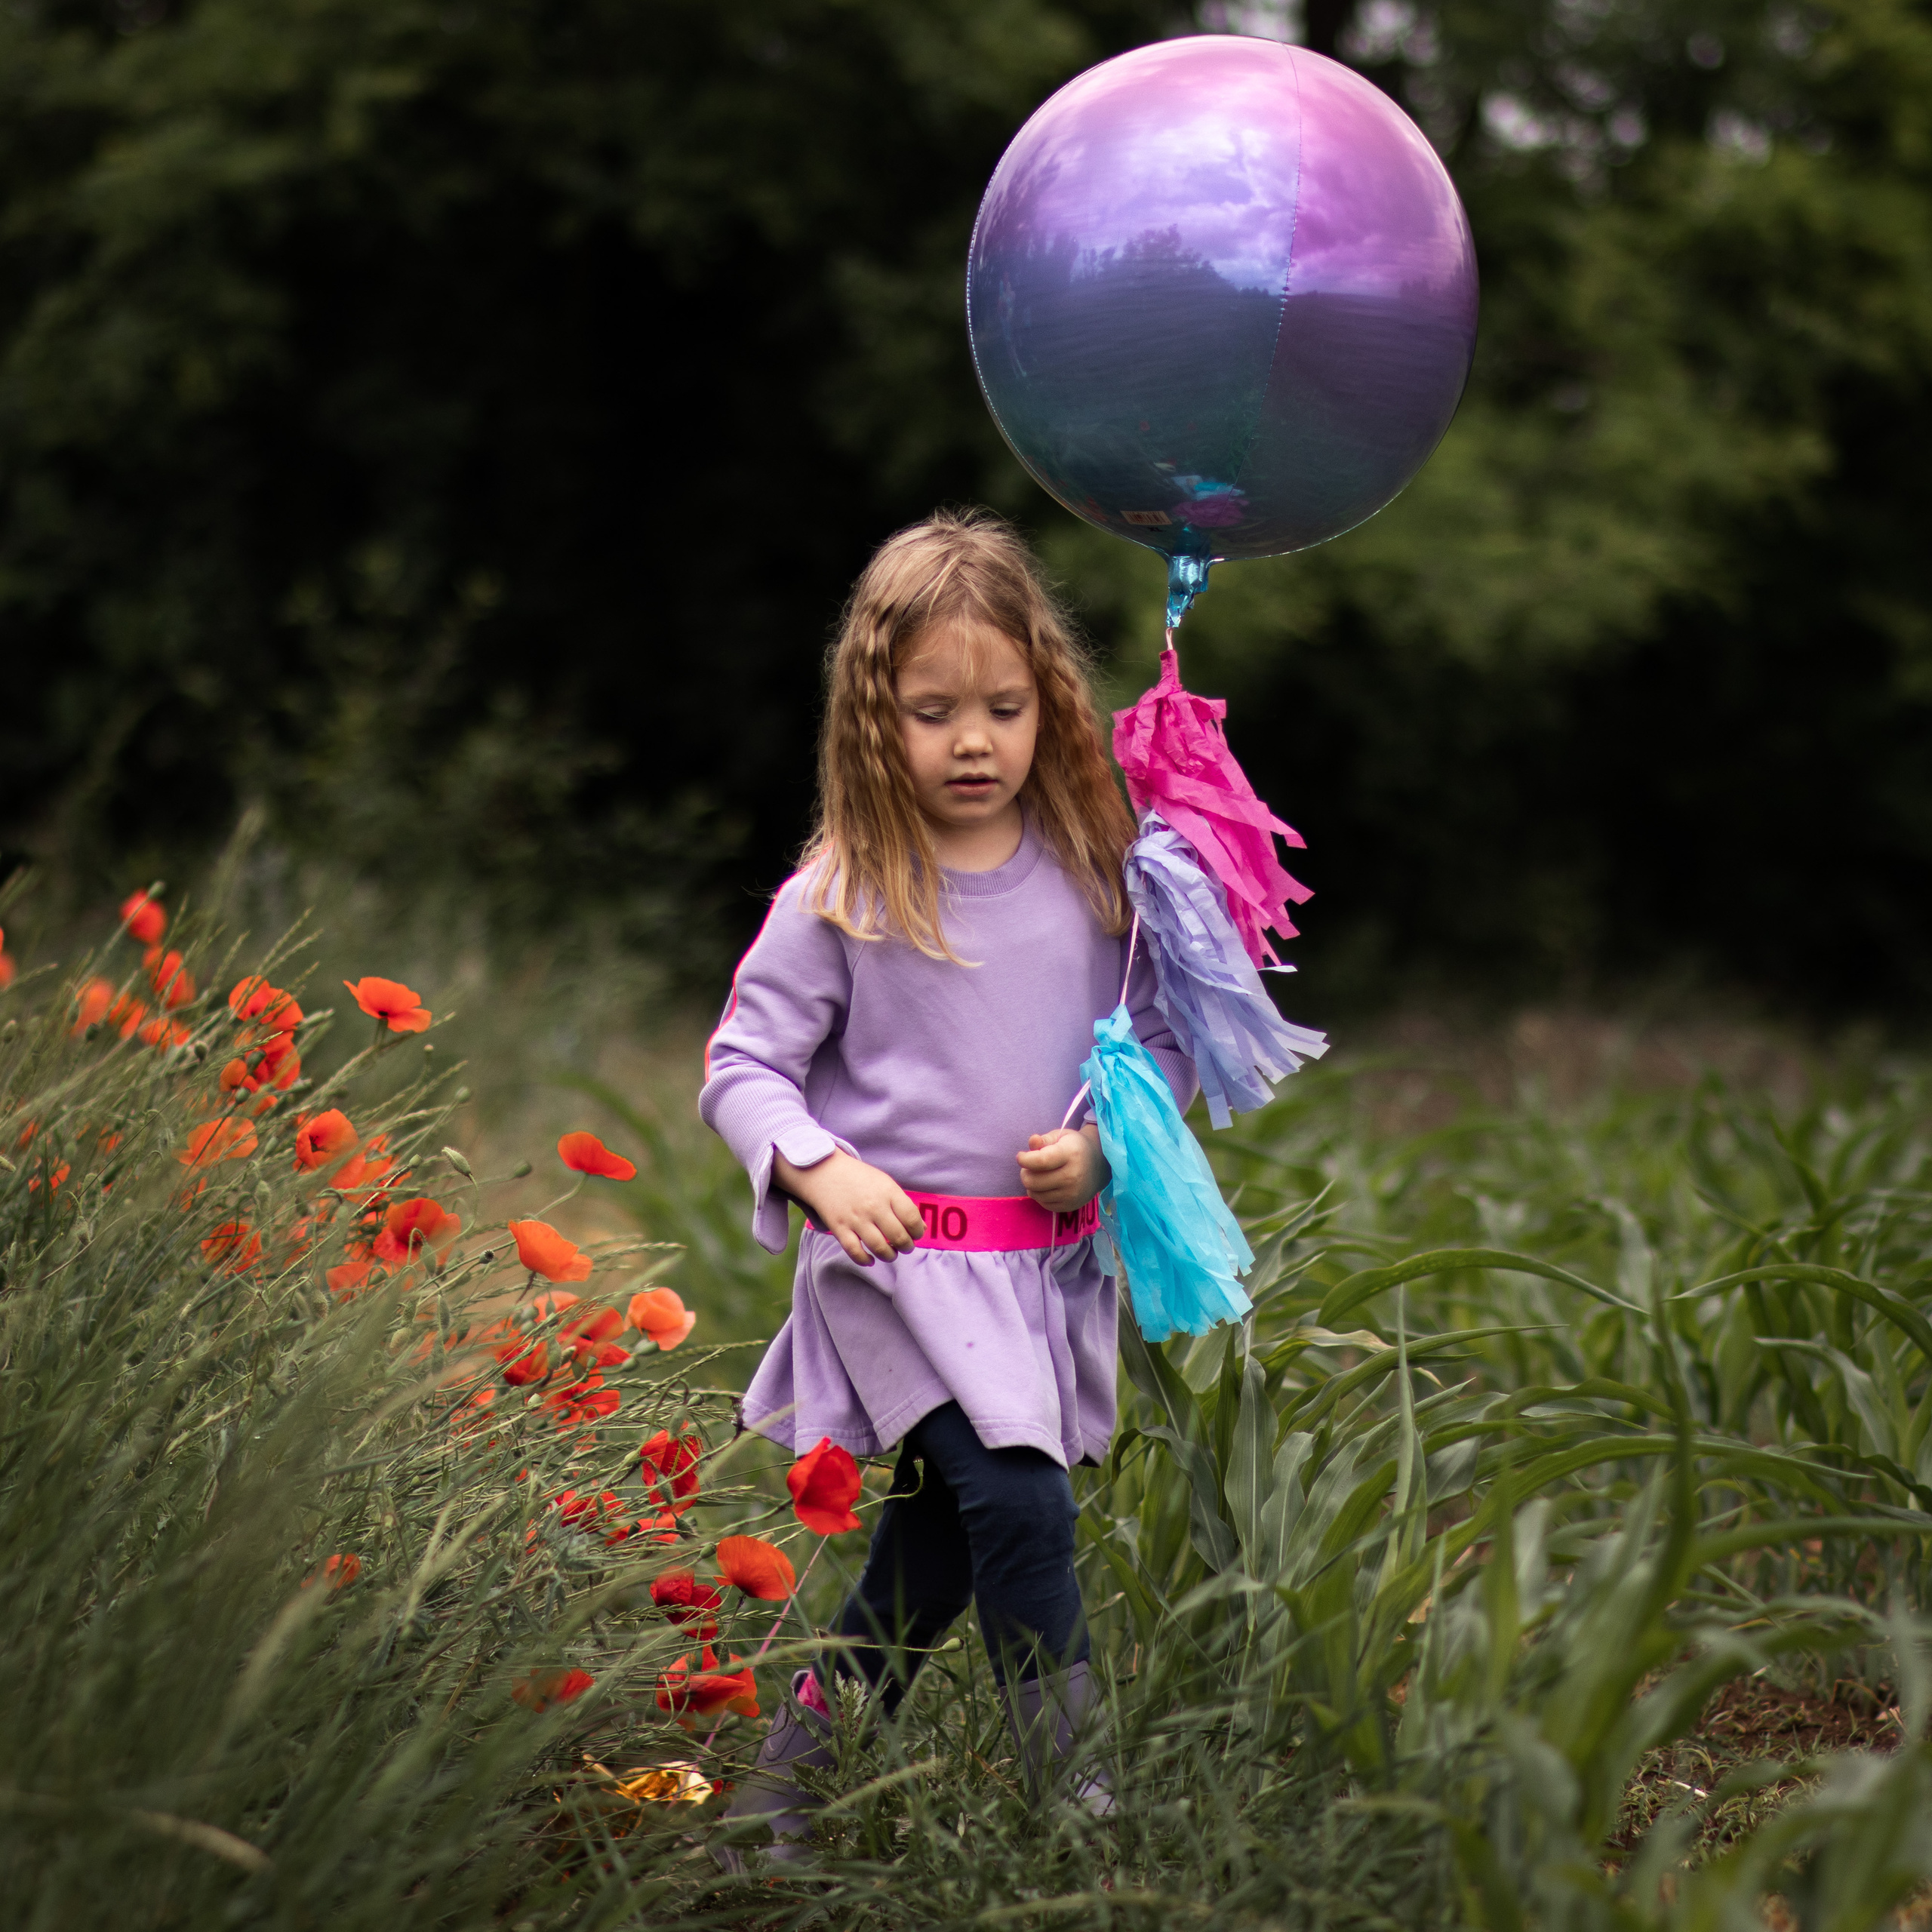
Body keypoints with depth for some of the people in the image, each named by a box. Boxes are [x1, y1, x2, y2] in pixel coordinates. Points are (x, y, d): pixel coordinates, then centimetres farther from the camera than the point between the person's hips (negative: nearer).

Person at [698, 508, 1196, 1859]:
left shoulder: (1093, 880, 1)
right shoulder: (840, 897, -8)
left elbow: (1165, 1044, 10)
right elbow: (742, 1070, -3)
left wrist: (1108, 1142, -8)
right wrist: (826, 1174, -20)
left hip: (1050, 1261, 4)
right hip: (901, 1254, -4)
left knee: (944, 1532, 14)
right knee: (1017, 1502, -20)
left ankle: (808, 1750, 32)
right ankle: (1074, 1782, -9)